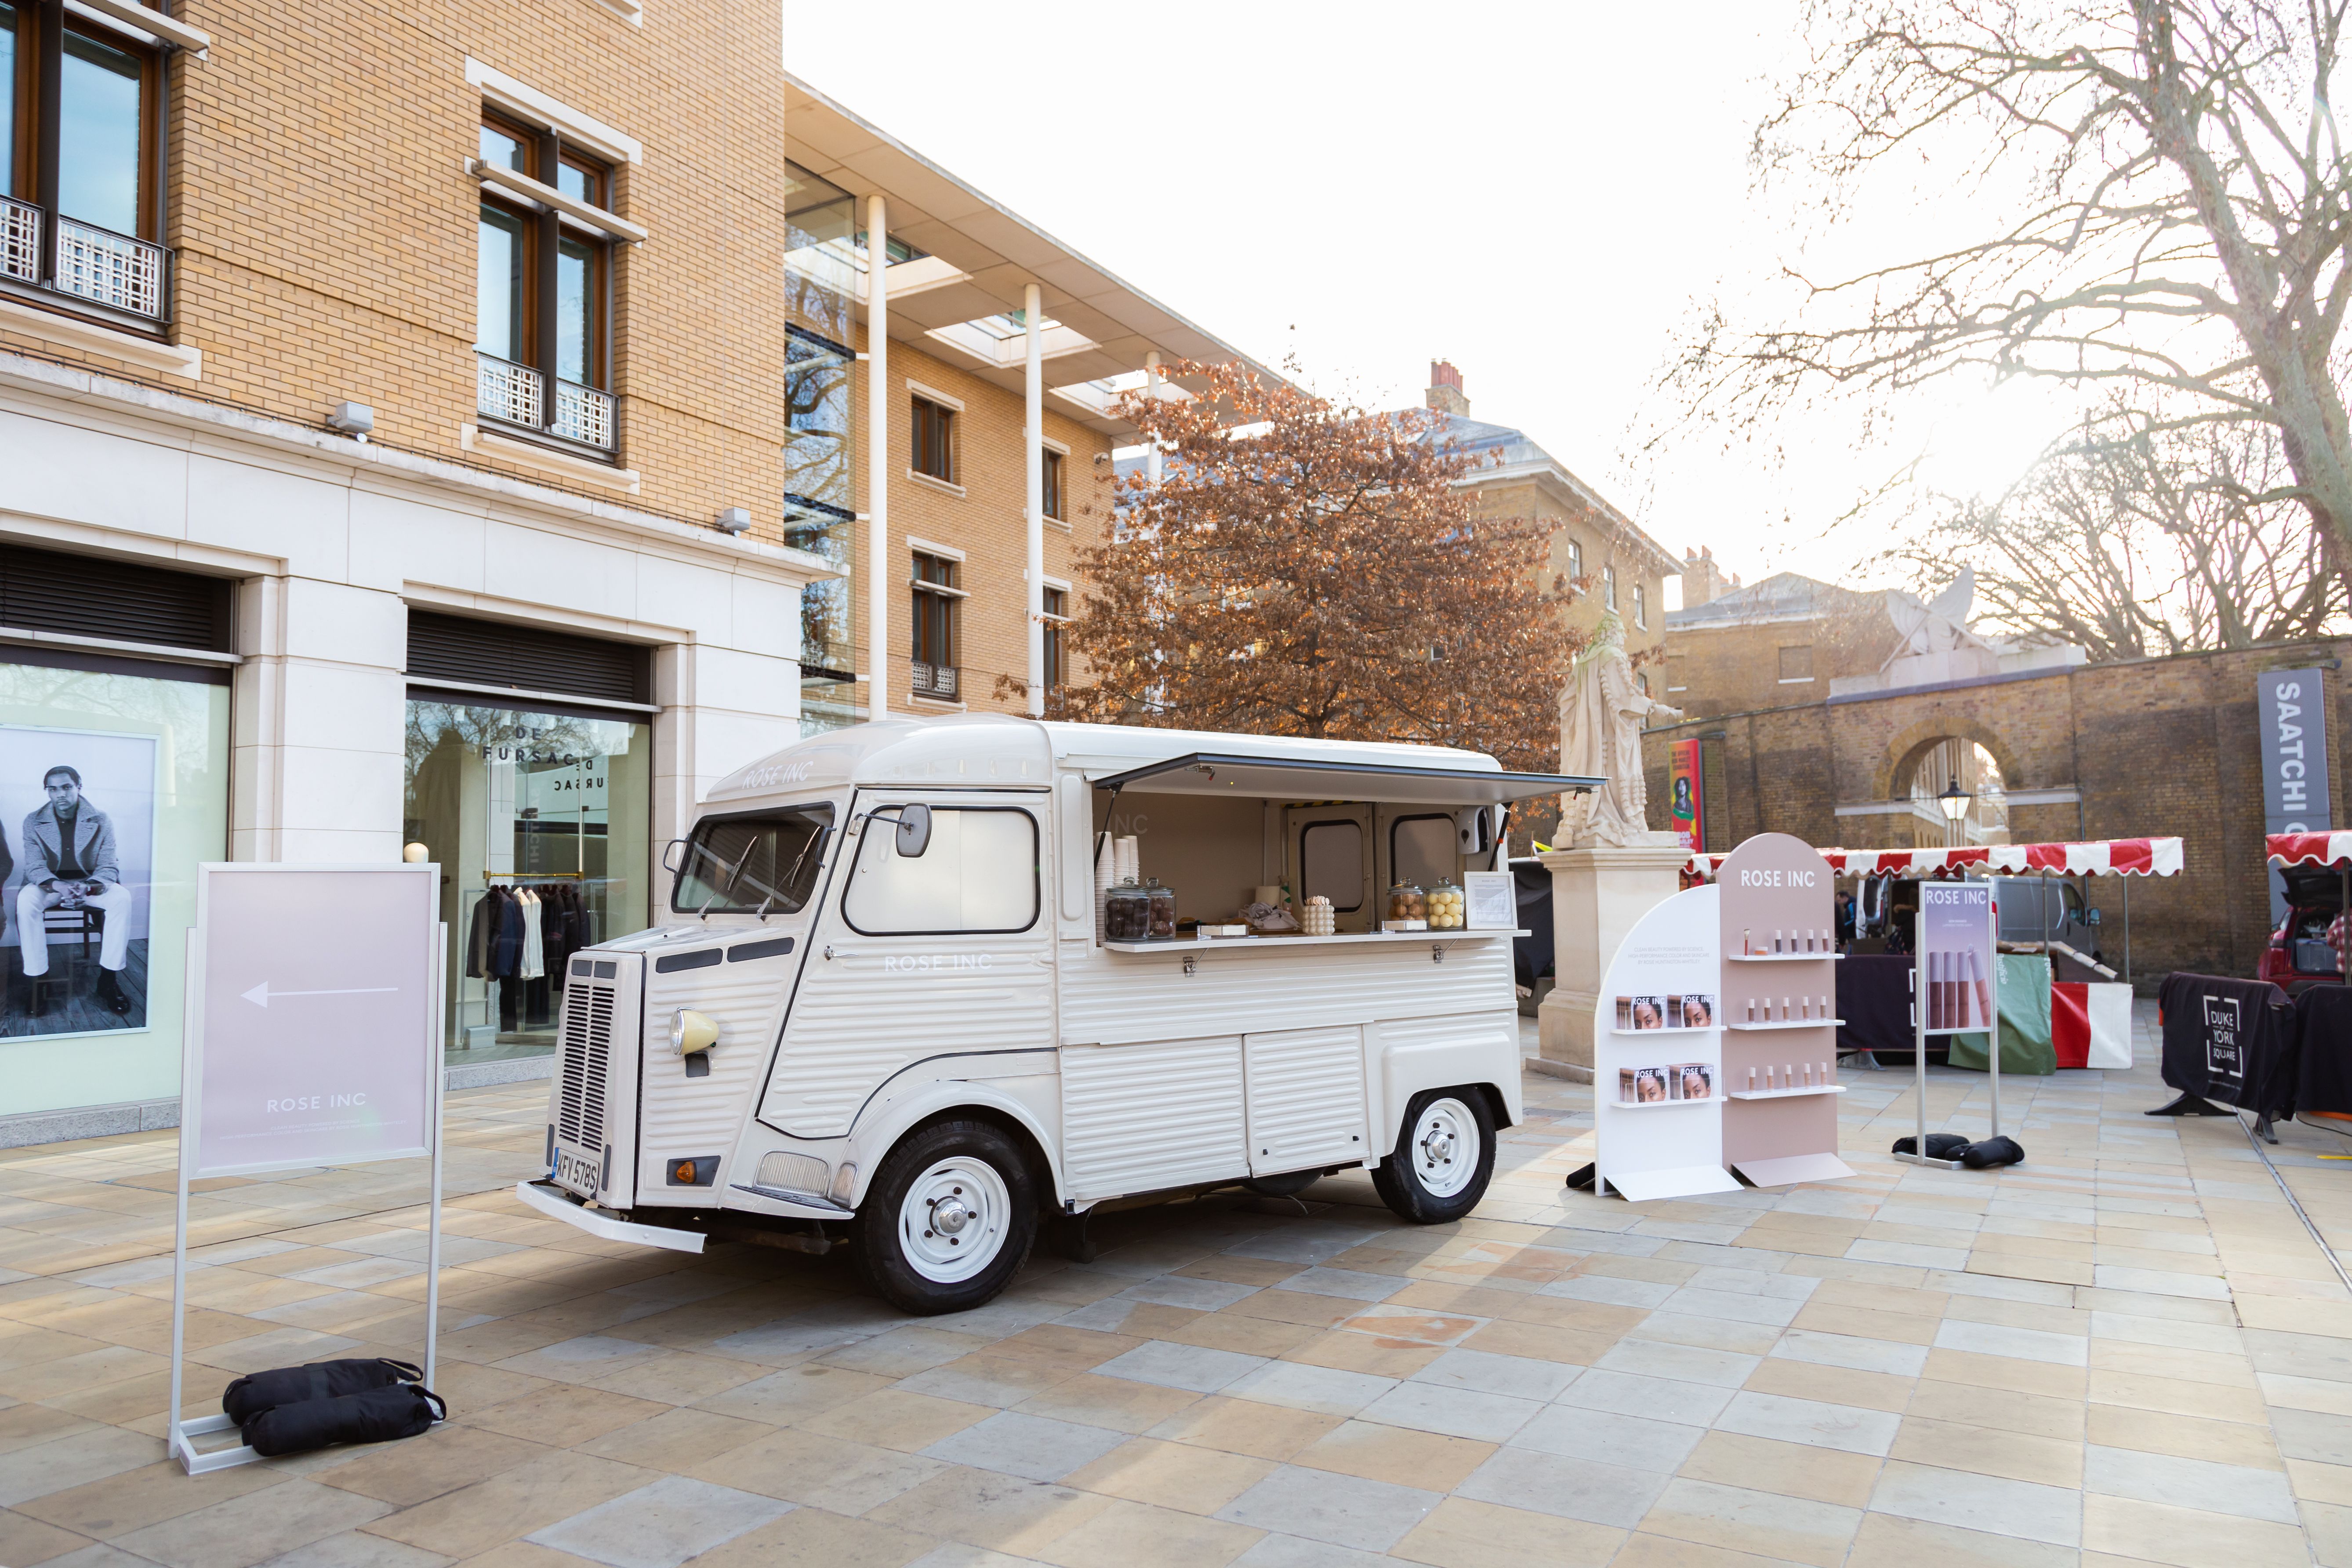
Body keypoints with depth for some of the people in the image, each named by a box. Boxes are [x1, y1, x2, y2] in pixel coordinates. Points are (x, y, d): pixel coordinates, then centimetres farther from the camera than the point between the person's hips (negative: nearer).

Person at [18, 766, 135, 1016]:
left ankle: (107, 982, -26)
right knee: (26, 900, -35)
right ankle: (35, 981, -28)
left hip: (90, 884, 0)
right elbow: (34, 867, -8)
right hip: (49, 884, 0)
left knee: (122, 897, -32)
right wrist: (59, 886, -31)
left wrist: (86, 888, -29)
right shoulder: (33, 823, -1)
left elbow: (108, 868, -6)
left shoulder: (100, 822, -3)